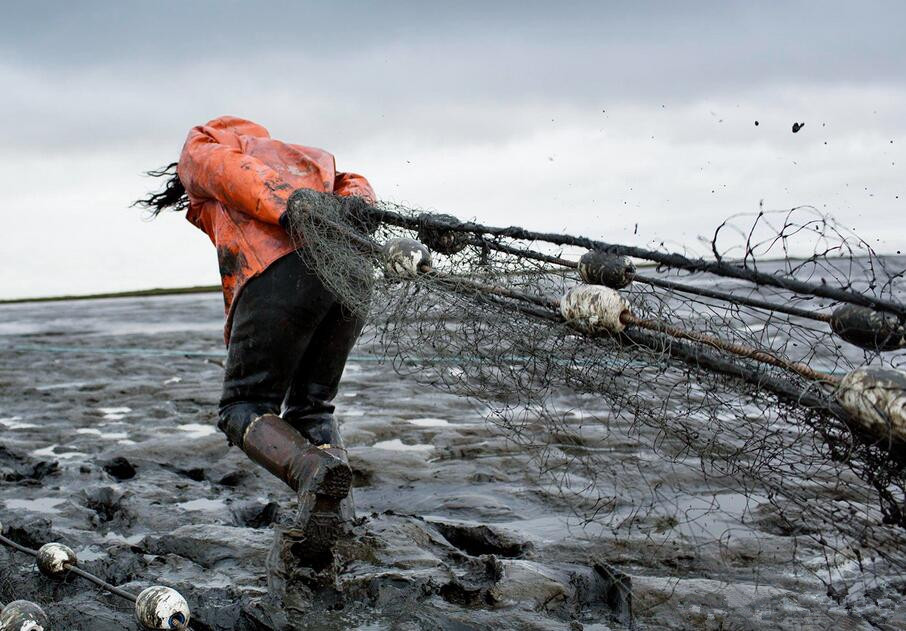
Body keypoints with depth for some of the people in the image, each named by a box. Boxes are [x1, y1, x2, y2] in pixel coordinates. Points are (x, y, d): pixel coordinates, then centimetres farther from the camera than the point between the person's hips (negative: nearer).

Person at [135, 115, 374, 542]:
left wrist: (291, 214, -14)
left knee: (244, 408, 4)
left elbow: (231, 172, 2)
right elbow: (351, 185, 22)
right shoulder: (304, 156, 44)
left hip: (281, 270, -5)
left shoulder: (199, 148, 27)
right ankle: (325, 511, -3)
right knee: (311, 407, 18)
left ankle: (311, 467, -25)